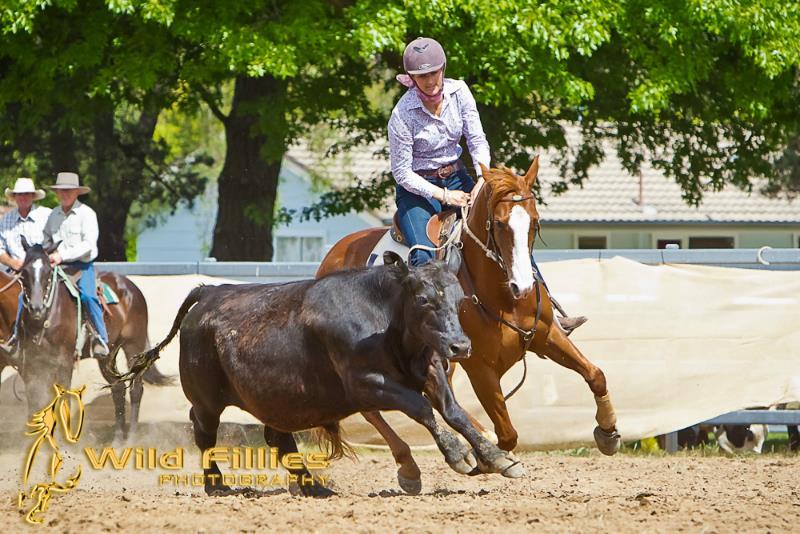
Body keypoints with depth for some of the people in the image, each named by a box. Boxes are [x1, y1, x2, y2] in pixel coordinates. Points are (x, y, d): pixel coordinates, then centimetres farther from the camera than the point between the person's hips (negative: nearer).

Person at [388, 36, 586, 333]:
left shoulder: (458, 92, -6)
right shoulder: (403, 115, -21)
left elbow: (477, 140, -2)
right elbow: (402, 173, -16)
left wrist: (482, 180, -19)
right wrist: (444, 196, -21)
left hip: (456, 178, 5)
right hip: (417, 188, -5)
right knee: (423, 256, -30)